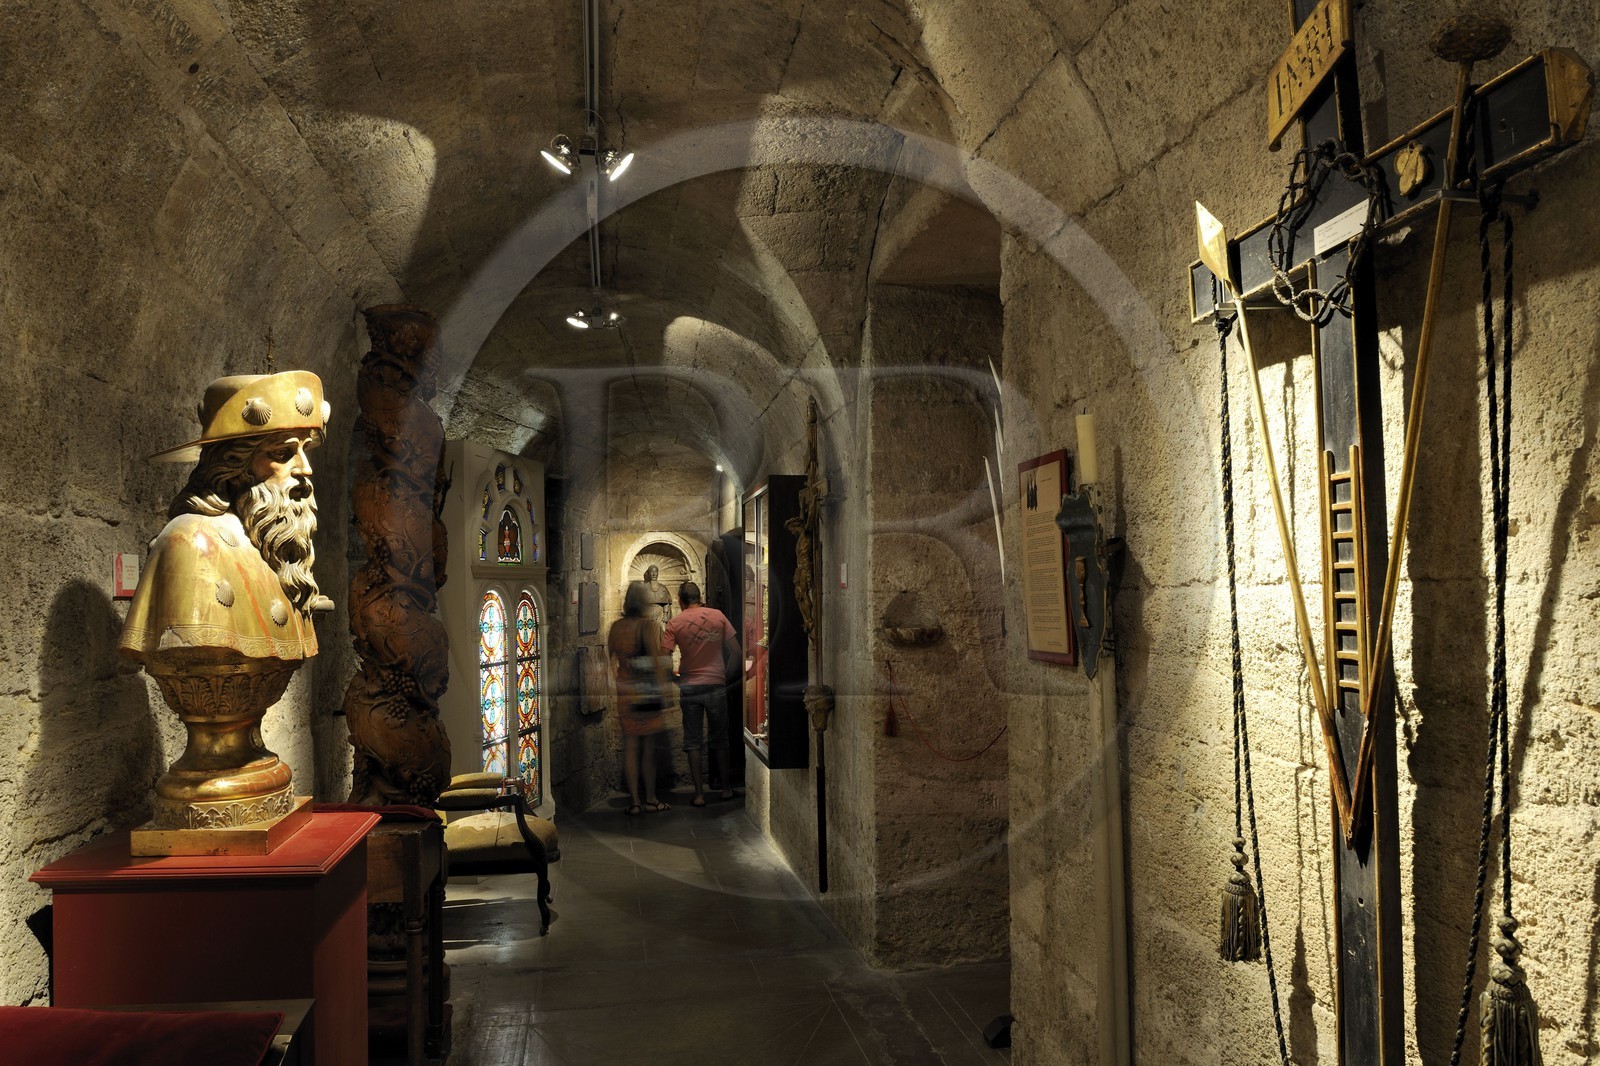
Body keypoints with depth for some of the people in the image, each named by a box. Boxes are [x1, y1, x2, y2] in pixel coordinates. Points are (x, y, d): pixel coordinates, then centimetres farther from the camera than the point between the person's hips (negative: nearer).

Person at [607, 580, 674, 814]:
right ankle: (650, 799, 13)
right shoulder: (651, 625, -10)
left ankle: (634, 801, 8)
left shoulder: (616, 626, 3)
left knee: (630, 746, 7)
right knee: (649, 746, 7)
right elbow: (657, 660, -14)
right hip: (647, 690, -3)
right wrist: (662, 690, -10)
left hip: (624, 690, 4)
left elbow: (609, 658, 4)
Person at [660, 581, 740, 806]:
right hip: (716, 684, 1)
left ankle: (699, 794, 5)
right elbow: (735, 650, 0)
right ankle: (726, 788, 22)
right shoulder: (717, 616, -1)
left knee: (693, 742, 7)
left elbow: (663, 657, -10)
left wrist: (673, 674, 9)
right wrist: (727, 673, 13)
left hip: (689, 688, -1)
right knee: (719, 739, 15)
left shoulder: (675, 623, -5)